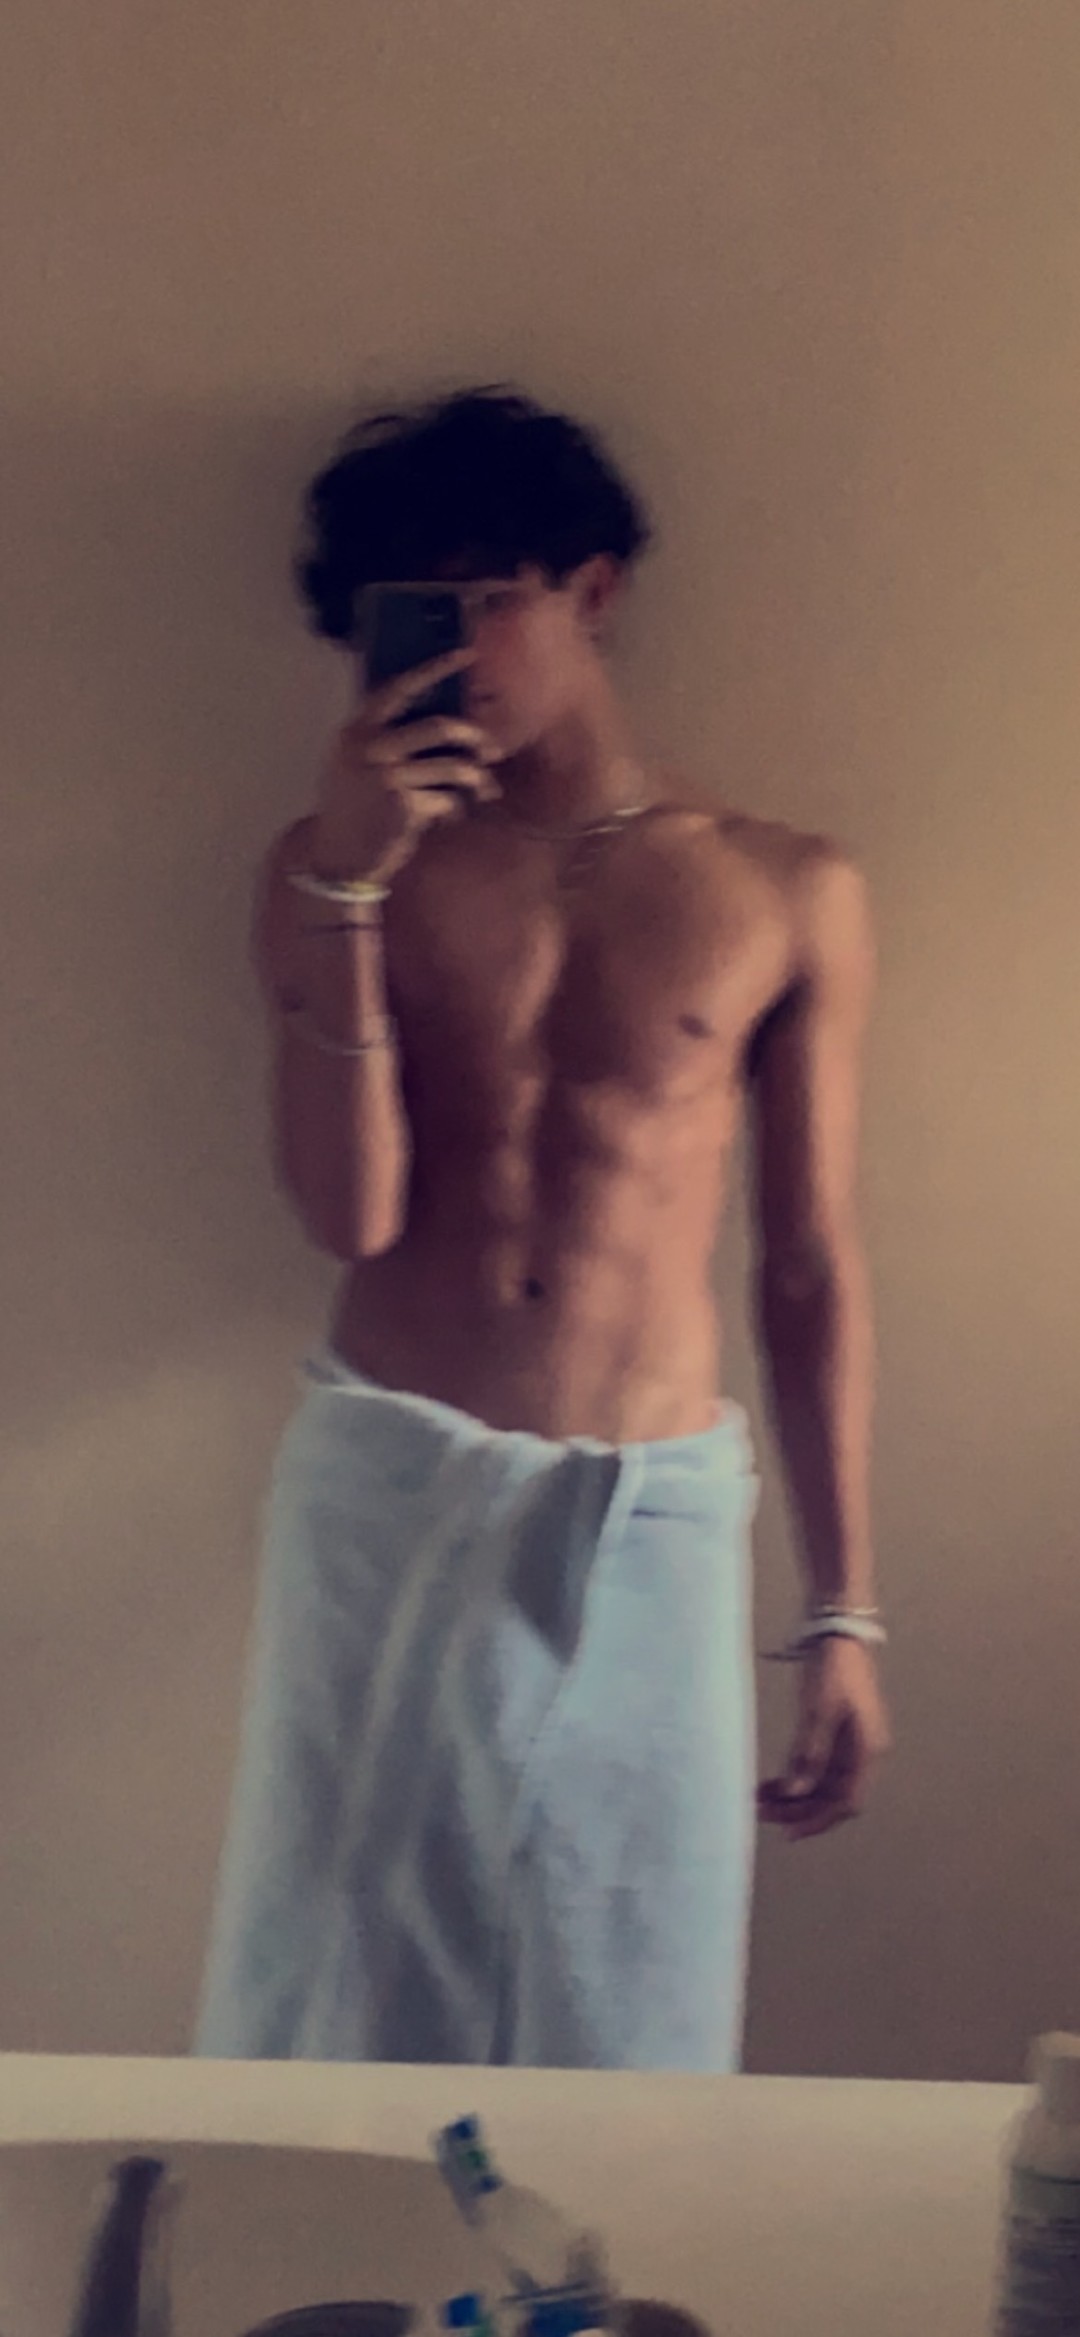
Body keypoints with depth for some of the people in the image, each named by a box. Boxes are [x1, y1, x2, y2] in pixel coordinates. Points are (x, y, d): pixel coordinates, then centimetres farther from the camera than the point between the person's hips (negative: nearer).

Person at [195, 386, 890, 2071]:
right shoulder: (347, 867, 5)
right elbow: (349, 1216, -6)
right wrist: (344, 886, -14)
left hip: (648, 1514, 0)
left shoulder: (786, 896, 3)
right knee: (347, 2008, 8)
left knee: (622, 2035, 6)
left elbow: (811, 1271, 5)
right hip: (383, 1489, 1)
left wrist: (843, 1616, 4)